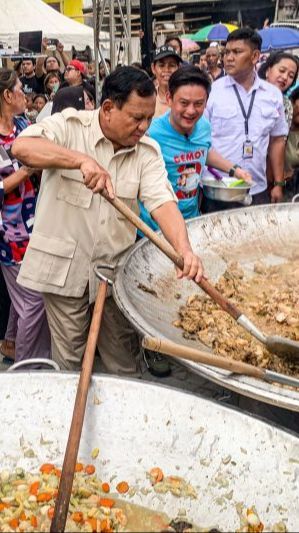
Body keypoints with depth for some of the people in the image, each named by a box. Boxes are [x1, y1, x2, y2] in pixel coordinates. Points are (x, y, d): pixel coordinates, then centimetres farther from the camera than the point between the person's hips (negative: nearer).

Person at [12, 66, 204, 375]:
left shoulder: (148, 150, 0)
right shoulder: (69, 125, -9)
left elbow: (162, 201, -13)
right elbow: (22, 147, -26)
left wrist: (184, 249, -30)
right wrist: (82, 159, -38)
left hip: (116, 268, 3)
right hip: (64, 266, -3)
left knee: (124, 361, 15)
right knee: (68, 360, 11)